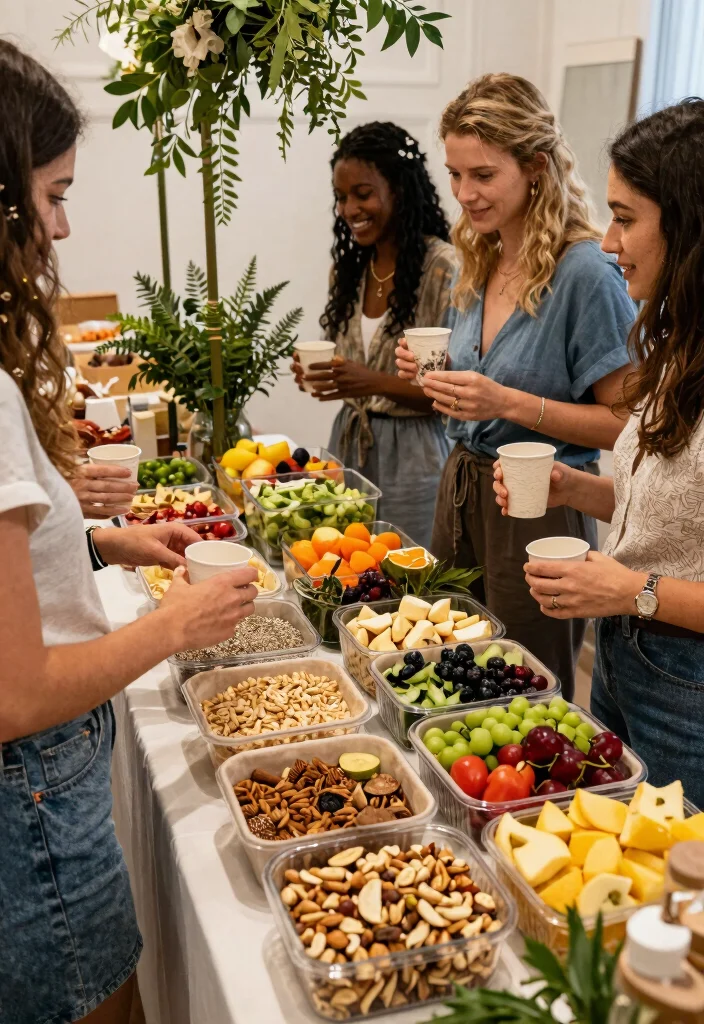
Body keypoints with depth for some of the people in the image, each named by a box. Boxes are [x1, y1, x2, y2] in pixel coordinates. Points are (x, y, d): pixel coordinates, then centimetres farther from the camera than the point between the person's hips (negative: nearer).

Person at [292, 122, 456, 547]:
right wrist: (319, 373, -2)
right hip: (350, 444, 6)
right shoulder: (351, 266, 8)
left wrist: (376, 383, -25)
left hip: (412, 457, -6)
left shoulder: (443, 268, -14)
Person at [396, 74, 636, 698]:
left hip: (538, 511, -7)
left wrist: (509, 403, -24)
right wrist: (435, 376, -2)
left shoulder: (586, 274, -15)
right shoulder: (478, 265, 7)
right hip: (461, 491, 7)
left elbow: (624, 424, -16)